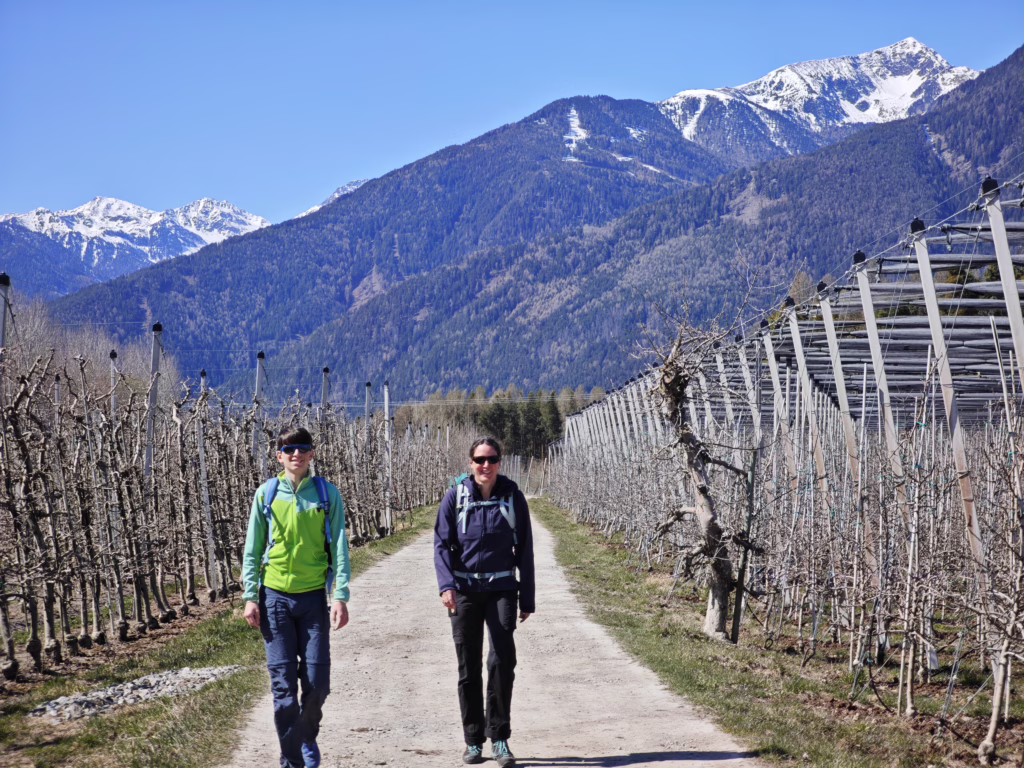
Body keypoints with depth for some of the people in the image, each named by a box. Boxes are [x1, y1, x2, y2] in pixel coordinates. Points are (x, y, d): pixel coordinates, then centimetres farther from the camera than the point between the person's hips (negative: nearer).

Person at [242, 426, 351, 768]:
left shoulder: (327, 494, 1)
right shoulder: (266, 494, 3)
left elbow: (339, 547, 1)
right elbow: (253, 549, 6)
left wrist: (341, 596, -6)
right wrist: (250, 596, -1)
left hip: (313, 596, 0)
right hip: (275, 597, 0)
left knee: (317, 682, -1)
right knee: (283, 685, 0)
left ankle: (307, 737, 28)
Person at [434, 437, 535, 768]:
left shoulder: (512, 496, 2)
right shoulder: (456, 496, 1)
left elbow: (524, 550, 7)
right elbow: (442, 544, 0)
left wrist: (527, 598, 6)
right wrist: (446, 585, -15)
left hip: (501, 588, -1)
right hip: (465, 589, 1)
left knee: (502, 660, -15)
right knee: (468, 666, 5)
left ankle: (499, 737, -6)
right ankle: (473, 742, 14)